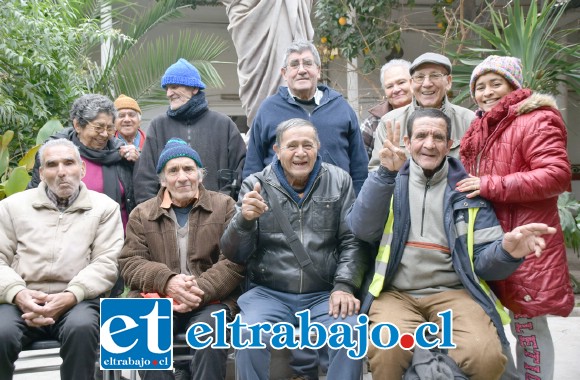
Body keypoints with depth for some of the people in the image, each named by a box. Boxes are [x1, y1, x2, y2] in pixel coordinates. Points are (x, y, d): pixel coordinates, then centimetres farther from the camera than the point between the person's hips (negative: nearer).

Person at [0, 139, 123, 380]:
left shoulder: (104, 207, 12)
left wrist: (71, 296, -16)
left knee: (81, 327, -35)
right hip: (22, 300, 1)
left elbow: (105, 263, 2)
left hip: (78, 300, -1)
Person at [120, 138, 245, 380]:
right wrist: (167, 281, -14)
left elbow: (234, 261, 0)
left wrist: (201, 290, -17)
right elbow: (130, 263, 6)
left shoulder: (224, 206, 11)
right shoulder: (142, 214, 17)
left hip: (210, 300, -1)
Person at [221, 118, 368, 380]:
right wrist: (244, 219, -18)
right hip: (268, 293, 0)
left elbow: (353, 241, 5)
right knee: (249, 336, -30)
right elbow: (234, 255, 2)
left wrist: (345, 287, -11)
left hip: (325, 295, 1)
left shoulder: (339, 181, 8)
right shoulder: (255, 186, 5)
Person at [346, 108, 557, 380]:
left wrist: (507, 251, -16)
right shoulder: (387, 183, 12)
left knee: (486, 355, -29)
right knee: (386, 348, -34)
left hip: (452, 293, 1)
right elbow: (362, 230, -6)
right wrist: (386, 173, -17)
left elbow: (482, 261, 8)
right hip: (396, 294, -1)